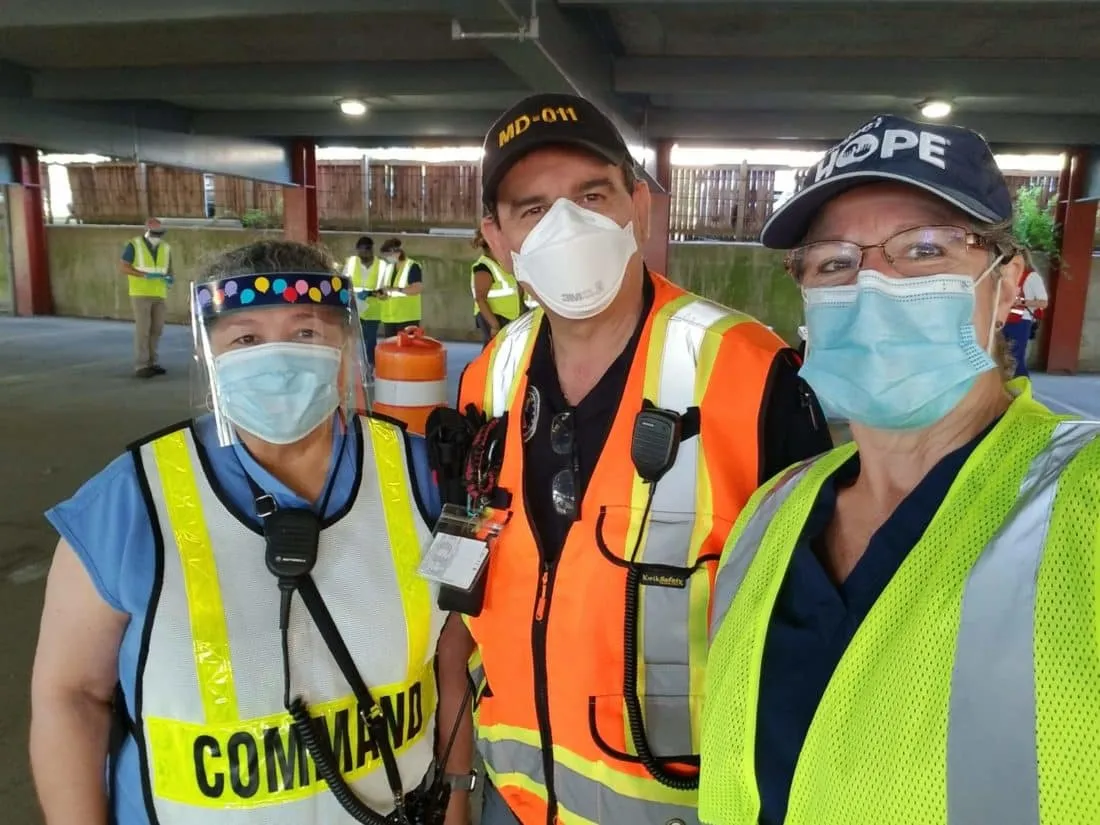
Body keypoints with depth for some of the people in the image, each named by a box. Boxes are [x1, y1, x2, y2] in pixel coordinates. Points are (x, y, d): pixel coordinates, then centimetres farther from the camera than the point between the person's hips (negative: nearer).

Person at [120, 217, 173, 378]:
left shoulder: (165, 248, 9)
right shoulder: (134, 245, -5)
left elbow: (169, 269, 18)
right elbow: (123, 267, -7)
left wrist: (168, 278, -7)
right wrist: (145, 275, -20)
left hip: (159, 294, 5)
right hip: (140, 293, -5)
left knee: (157, 329, 7)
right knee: (142, 329, -8)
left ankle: (151, 361, 19)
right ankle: (141, 366, -5)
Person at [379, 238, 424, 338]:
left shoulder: (412, 267, -9)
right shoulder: (389, 267, 16)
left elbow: (418, 288, -19)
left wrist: (398, 289, -24)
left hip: (407, 317, -8)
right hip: (389, 317, 8)